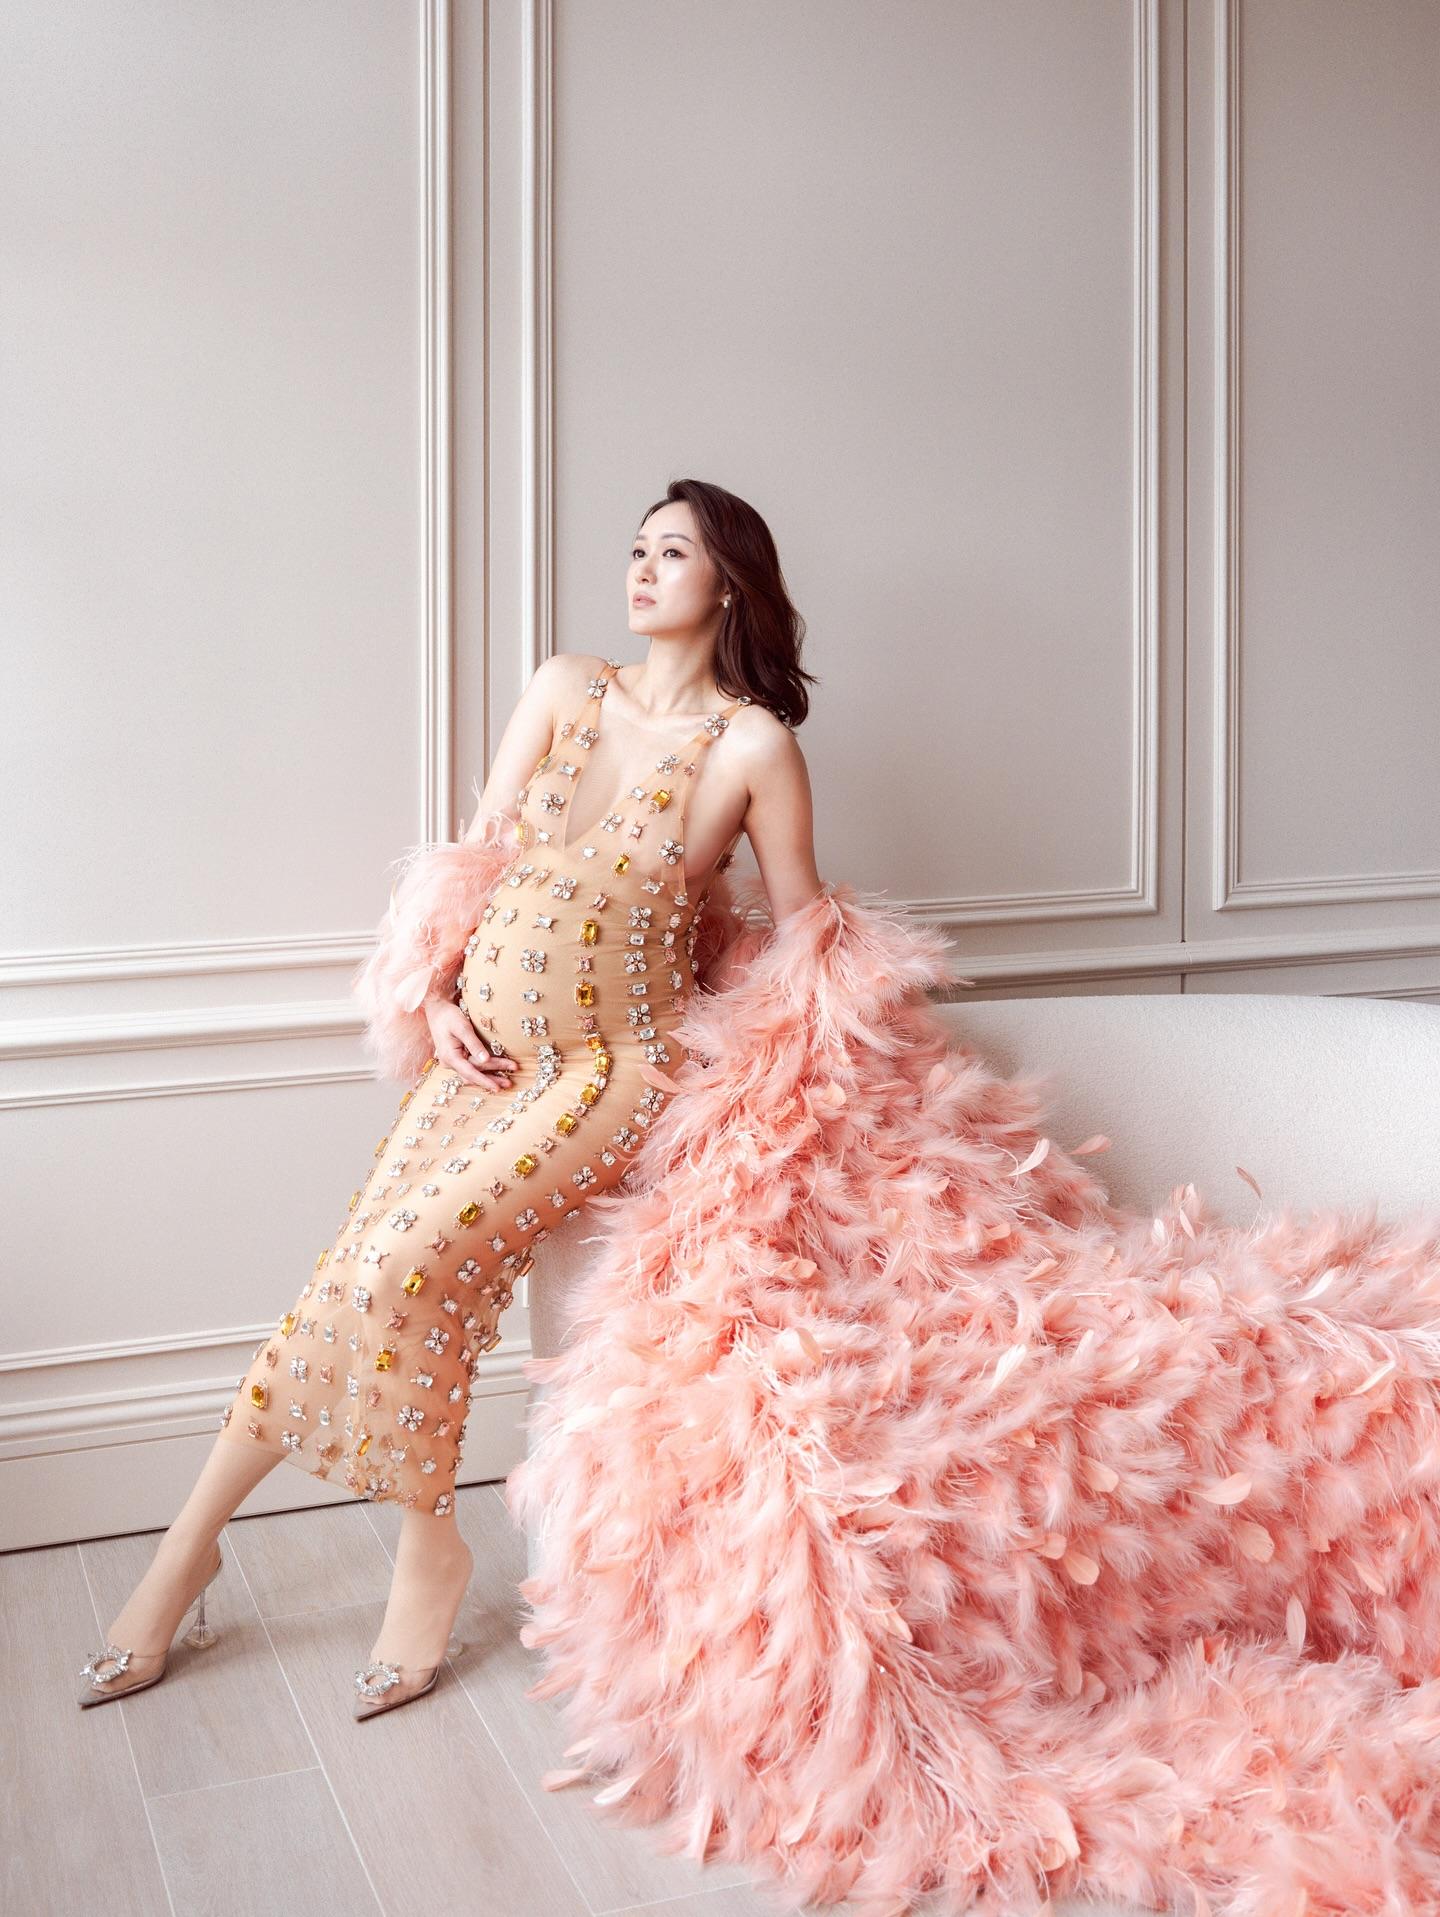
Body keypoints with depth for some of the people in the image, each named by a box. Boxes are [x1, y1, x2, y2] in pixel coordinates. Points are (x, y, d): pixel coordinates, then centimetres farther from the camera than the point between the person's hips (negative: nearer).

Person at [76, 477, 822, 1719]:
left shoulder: (755, 746, -5)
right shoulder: (567, 685, 6)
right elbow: (480, 854, 9)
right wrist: (437, 995, -1)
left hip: (612, 1062, -4)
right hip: (485, 1040, 4)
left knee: (412, 1268, -21)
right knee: (357, 1282, -2)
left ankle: (427, 1548, 1)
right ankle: (190, 1545, 12)